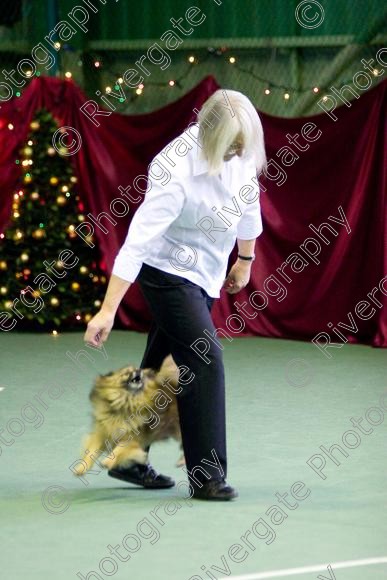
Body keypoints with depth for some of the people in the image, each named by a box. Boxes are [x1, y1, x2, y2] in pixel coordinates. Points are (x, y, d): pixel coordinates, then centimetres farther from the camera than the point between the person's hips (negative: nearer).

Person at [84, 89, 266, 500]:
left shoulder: (239, 151, -11)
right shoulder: (177, 173, -32)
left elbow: (248, 198, 9)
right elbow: (138, 239, -33)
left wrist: (245, 259, 21)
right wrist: (108, 310, -36)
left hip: (205, 274, 7)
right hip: (169, 271, -7)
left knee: (162, 367, 13)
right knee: (204, 360, -15)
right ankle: (207, 475, -11)